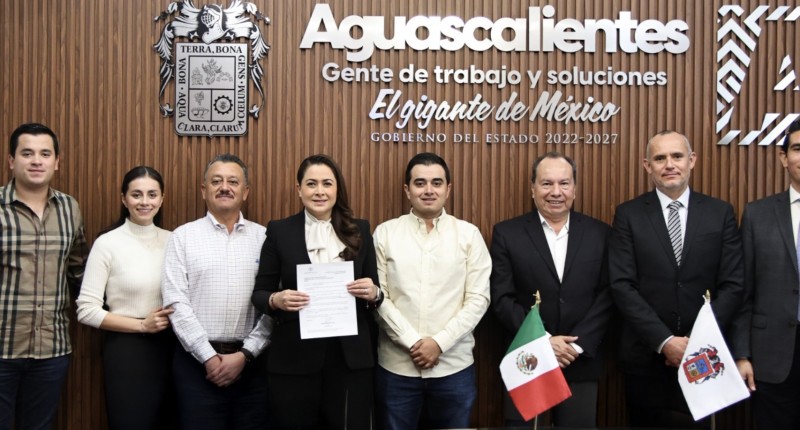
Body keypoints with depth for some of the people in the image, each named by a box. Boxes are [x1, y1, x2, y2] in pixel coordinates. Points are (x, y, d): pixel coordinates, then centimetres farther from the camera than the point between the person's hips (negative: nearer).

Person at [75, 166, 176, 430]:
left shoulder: (172, 240, 5)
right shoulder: (108, 243, -8)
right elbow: (87, 311, -10)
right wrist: (142, 325, -15)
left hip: (169, 347, 4)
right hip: (126, 351, -4)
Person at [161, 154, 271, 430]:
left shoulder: (264, 237, 5)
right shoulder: (183, 236, 3)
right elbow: (176, 303, -4)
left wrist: (245, 354, -7)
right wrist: (209, 357, -9)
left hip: (251, 362, 1)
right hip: (198, 361, -1)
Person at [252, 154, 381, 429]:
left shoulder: (359, 230, 7)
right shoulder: (279, 231, 2)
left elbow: (374, 291, 11)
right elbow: (259, 293, 4)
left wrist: (373, 293, -11)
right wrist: (276, 300, -17)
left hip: (350, 356, 1)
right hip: (295, 357, -1)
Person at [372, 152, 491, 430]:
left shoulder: (469, 234, 2)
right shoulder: (385, 233, 1)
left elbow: (478, 298, -2)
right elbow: (377, 296, -2)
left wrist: (440, 342, -11)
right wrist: (412, 342, -11)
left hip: (454, 366, 0)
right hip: (396, 366, 0)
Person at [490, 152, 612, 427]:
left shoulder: (599, 234, 4)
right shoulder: (507, 234, -1)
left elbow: (607, 296, 0)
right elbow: (502, 299, -5)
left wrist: (577, 346, -10)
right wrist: (543, 342, -13)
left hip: (581, 365, 1)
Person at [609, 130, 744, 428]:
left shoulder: (720, 213, 3)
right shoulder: (628, 215, -1)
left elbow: (732, 285, -1)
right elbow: (622, 286, -8)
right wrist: (664, 341, -15)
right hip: (645, 355, -1)